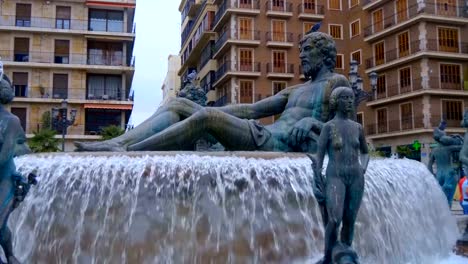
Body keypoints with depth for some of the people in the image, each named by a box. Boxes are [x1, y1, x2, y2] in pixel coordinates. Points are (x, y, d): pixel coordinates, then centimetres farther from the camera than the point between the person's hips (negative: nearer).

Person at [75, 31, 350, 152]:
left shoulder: (337, 82, 12)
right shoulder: (295, 91, 33)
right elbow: (252, 109, 25)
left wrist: (313, 123, -17)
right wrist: (212, 111, 16)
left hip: (277, 146, -8)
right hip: (261, 135, 8)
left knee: (207, 117, -32)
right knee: (179, 105, -3)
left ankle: (123, 154, -32)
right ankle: (116, 142, -20)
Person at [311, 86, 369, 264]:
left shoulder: (357, 127, 9)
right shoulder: (328, 126, -4)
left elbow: (365, 152, 23)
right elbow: (319, 157, -6)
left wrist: (363, 169, 5)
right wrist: (317, 183, -12)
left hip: (356, 179, 4)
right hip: (335, 178, -4)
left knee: (349, 221, 5)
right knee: (334, 220, -18)